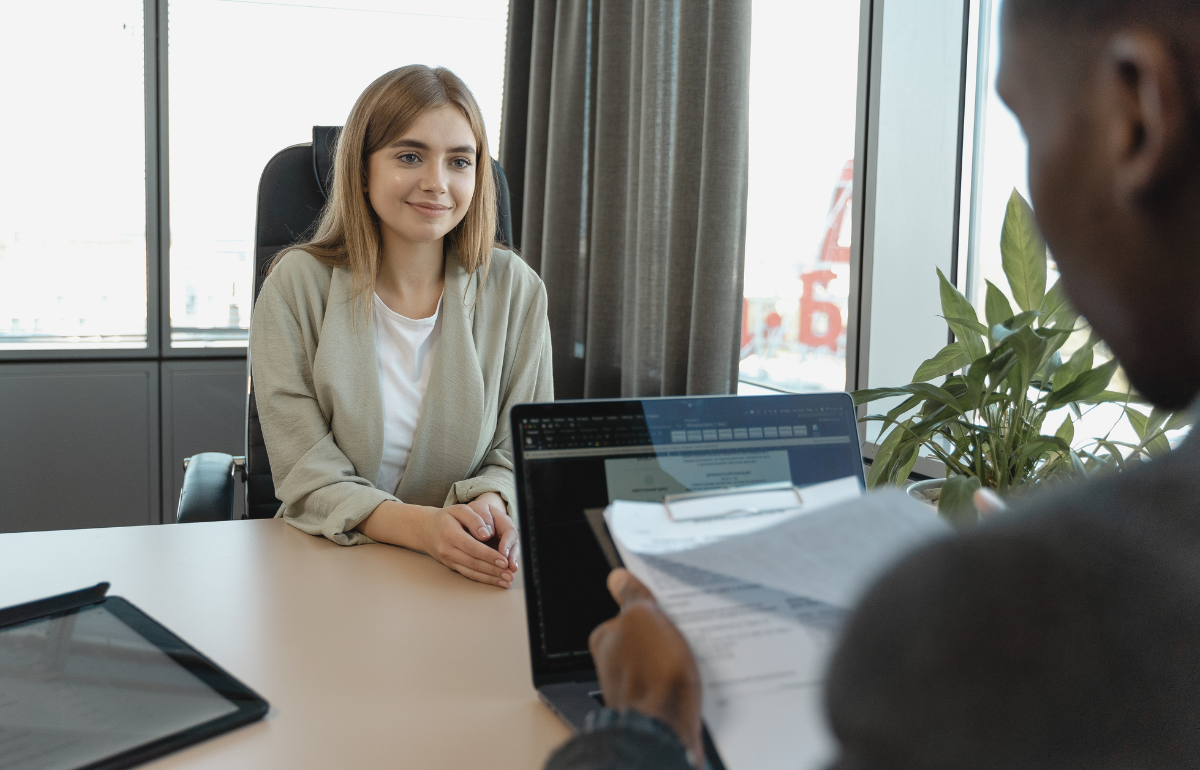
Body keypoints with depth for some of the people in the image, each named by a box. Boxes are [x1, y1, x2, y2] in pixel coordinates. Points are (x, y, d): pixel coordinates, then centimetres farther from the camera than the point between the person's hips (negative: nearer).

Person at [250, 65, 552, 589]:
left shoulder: (515, 289, 1)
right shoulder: (296, 286, -4)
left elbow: (523, 454, 3)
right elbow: (308, 481, -9)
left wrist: (492, 506, -21)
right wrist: (422, 527, -27)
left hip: (472, 579, 1)